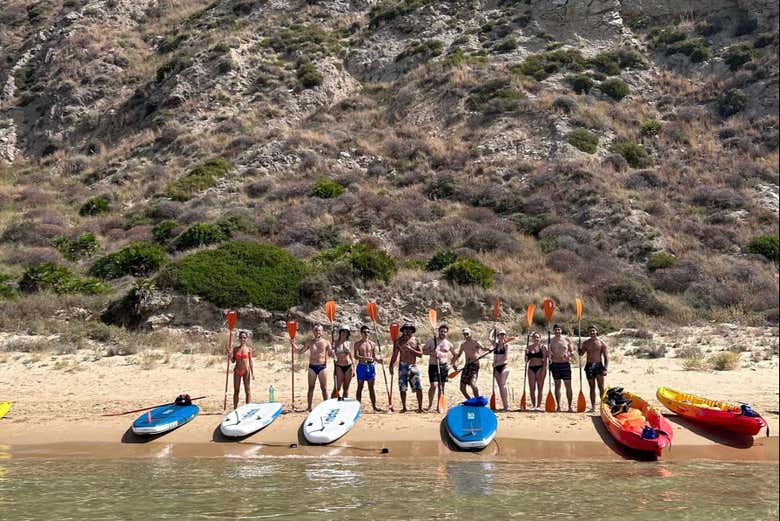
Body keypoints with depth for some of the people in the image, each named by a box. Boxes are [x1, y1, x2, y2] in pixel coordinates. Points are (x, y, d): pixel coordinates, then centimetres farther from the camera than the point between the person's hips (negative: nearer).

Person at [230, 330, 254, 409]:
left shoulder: (248, 349, 2)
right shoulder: (235, 348, 7)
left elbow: (250, 362, 3)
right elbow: (233, 361, 10)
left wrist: (252, 373, -2)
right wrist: (230, 356, -11)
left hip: (246, 371, -2)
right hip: (237, 371, 2)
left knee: (248, 390, -2)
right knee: (236, 391, 5)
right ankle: (235, 408, 11)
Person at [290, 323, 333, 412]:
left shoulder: (326, 343, 2)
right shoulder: (310, 343, 8)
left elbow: (330, 354, 1)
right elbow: (300, 350, 12)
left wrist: (332, 352, -21)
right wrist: (293, 345, -2)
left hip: (322, 367, -2)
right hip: (312, 367, 2)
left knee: (323, 387, 1)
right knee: (311, 387, 5)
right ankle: (309, 406, 9)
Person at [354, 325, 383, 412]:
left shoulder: (372, 344, 10)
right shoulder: (358, 344, -1)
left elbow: (374, 356, 12)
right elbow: (356, 356, -12)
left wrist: (378, 360, -11)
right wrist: (366, 358, -27)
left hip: (371, 366, 3)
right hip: (361, 366, -3)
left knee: (371, 387, 5)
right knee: (360, 387, 3)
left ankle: (374, 405, 7)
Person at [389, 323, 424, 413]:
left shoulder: (415, 340, 4)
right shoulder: (399, 341, 2)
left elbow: (420, 354, -1)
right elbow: (394, 355, 6)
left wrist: (410, 349, -13)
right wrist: (391, 366, -1)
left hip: (413, 366, 0)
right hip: (403, 366, 0)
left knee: (418, 388, -6)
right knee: (402, 388, 2)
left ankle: (420, 407, 2)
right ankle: (404, 407, 13)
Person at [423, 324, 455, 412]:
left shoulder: (449, 344, 8)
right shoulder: (431, 341, 0)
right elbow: (423, 351, -2)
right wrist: (432, 353, -18)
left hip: (444, 366, 3)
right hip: (433, 366, -3)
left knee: (441, 387, 5)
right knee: (434, 385, -14)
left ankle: (438, 406, 14)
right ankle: (430, 404, 4)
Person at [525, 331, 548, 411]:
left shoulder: (543, 347, 2)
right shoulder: (529, 348, 11)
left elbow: (545, 359, -4)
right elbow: (526, 360, 12)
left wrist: (543, 369, -13)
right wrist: (526, 354, -8)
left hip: (540, 368, -3)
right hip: (531, 368, 4)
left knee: (540, 388, -3)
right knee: (532, 388, 2)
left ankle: (538, 405, 0)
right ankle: (533, 405, 12)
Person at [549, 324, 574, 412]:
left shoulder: (566, 340, 5)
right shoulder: (551, 341, 6)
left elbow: (572, 352, 8)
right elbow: (549, 353, 11)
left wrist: (568, 354, -13)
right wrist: (549, 355, -11)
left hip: (565, 364, -1)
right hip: (555, 364, 1)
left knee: (568, 386, -3)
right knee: (557, 385, 5)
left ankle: (570, 406, 1)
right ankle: (558, 406, 10)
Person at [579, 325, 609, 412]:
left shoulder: (601, 343, 0)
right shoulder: (586, 343, 10)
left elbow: (606, 357, 0)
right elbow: (581, 353, 13)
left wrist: (605, 369, -9)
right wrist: (579, 348, -7)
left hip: (598, 365, -3)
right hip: (589, 366, 3)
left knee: (601, 387, -6)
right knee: (592, 388, 7)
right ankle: (593, 407, 10)